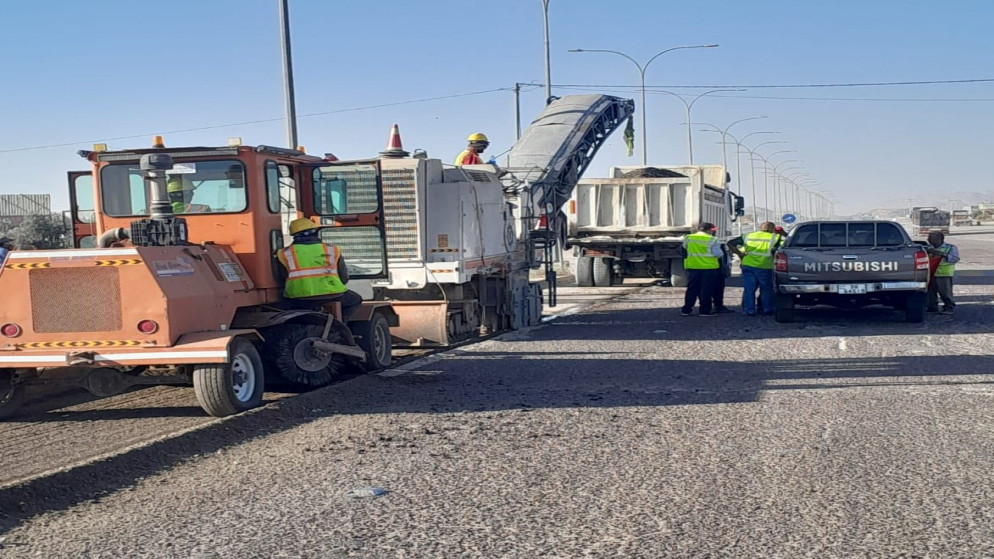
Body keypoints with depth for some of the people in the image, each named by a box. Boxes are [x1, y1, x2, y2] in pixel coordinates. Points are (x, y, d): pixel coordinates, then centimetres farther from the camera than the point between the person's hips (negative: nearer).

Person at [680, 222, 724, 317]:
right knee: (706, 289, 2)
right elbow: (718, 254, -9)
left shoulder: (688, 238, 3)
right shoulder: (712, 240, -9)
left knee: (692, 289, 11)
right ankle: (705, 310, 1)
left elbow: (683, 250, 14)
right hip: (709, 267, -4)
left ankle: (687, 309, 13)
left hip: (693, 267, 4)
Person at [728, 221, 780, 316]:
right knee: (766, 289, 12)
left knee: (749, 289, 7)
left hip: (748, 265, 3)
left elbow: (730, 244, 12)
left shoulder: (748, 236, 14)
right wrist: (782, 233, 13)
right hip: (764, 267, -3)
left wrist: (739, 254, 13)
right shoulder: (774, 237, 3)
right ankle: (767, 309, 15)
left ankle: (749, 310, 7)